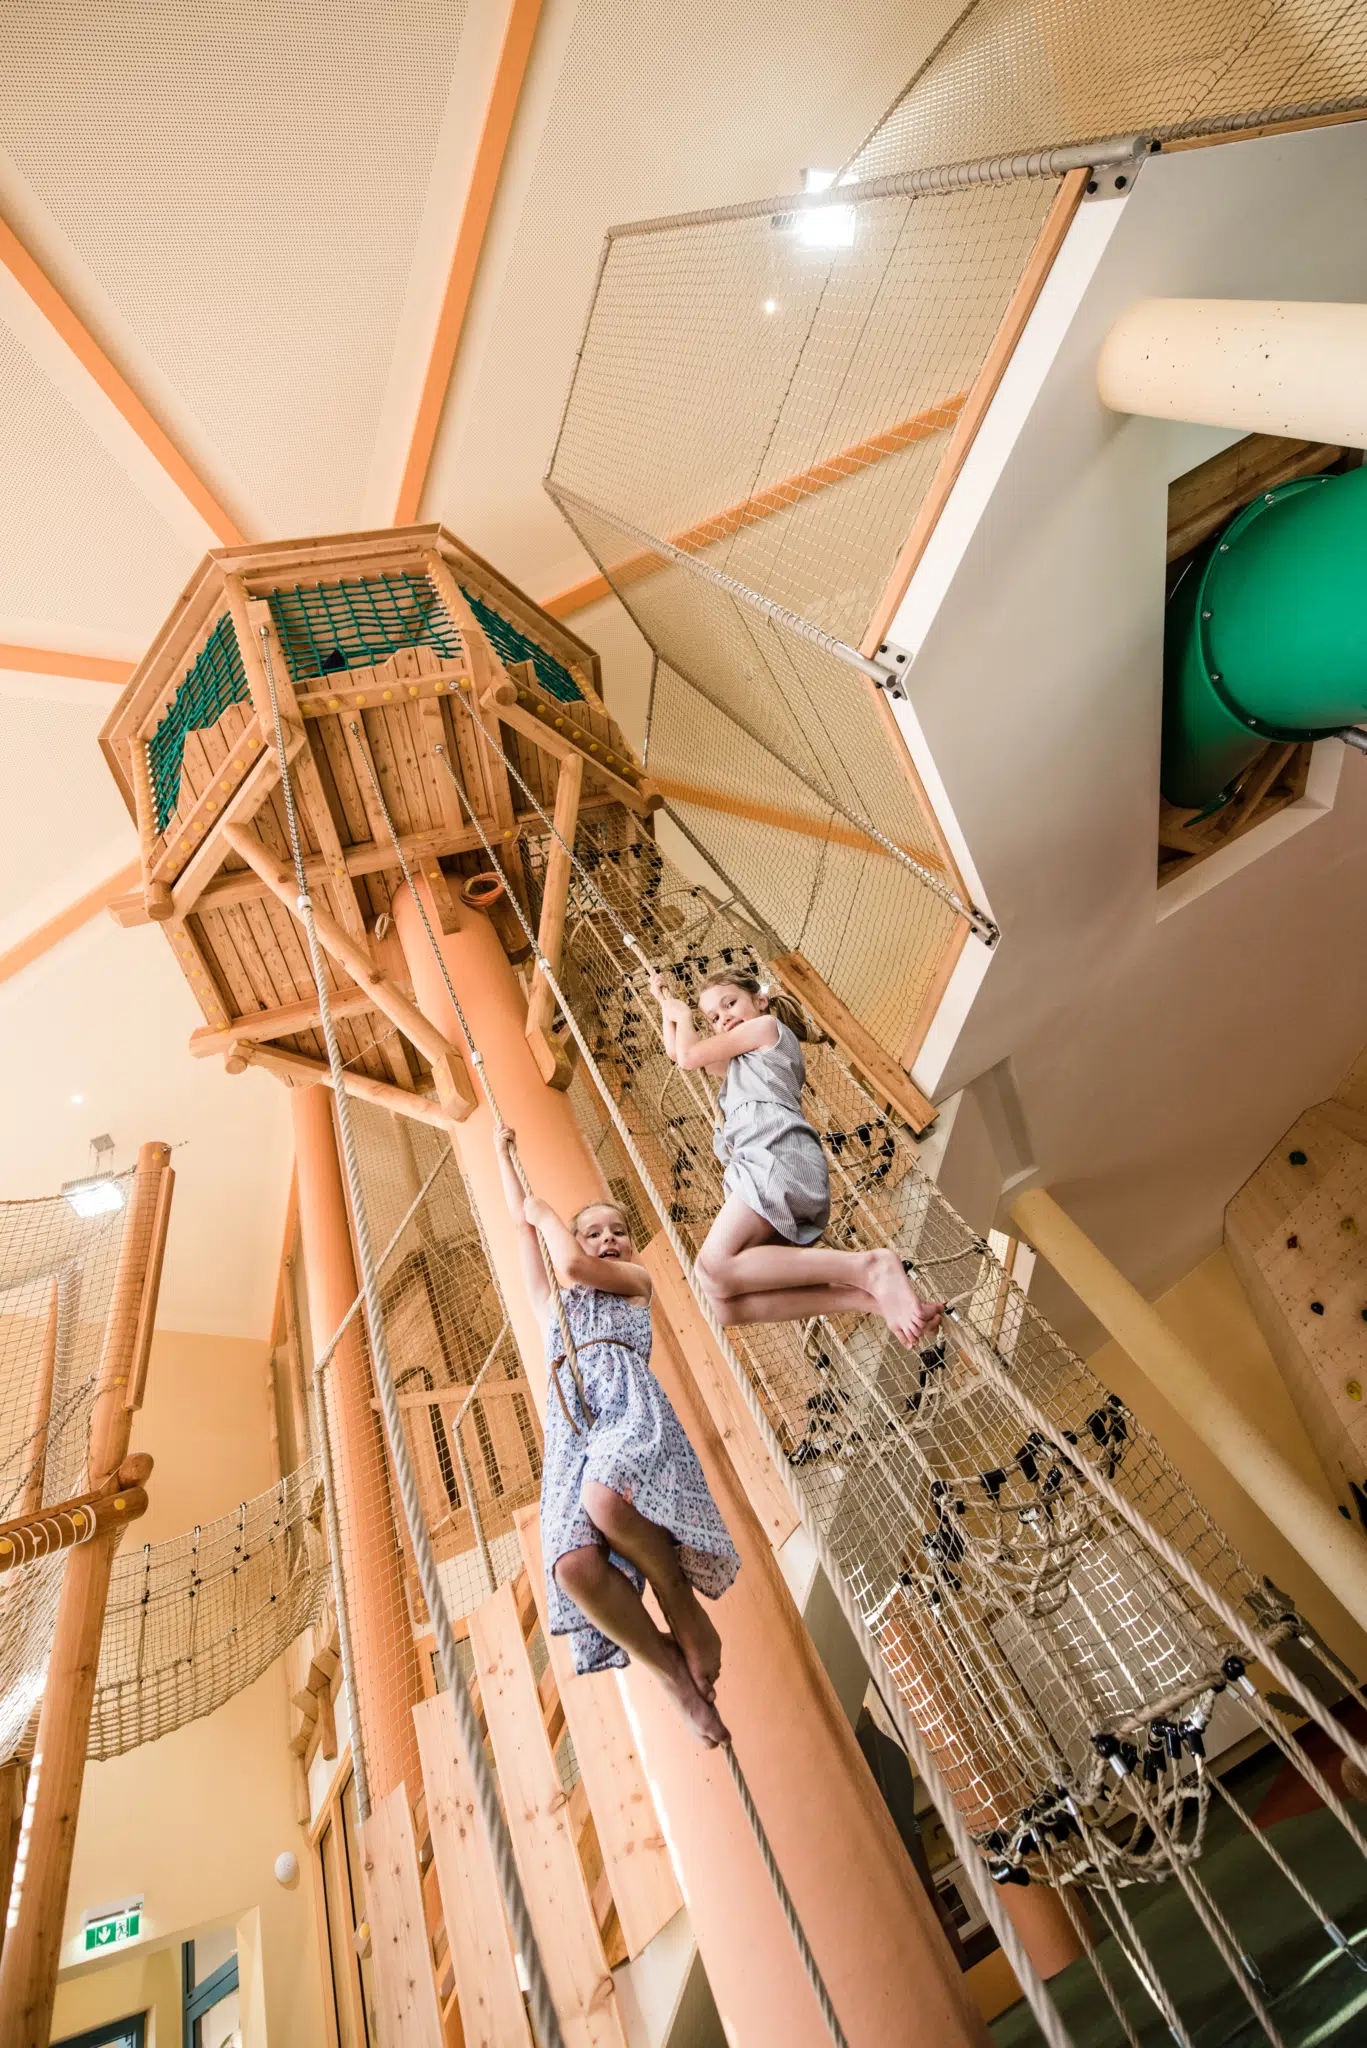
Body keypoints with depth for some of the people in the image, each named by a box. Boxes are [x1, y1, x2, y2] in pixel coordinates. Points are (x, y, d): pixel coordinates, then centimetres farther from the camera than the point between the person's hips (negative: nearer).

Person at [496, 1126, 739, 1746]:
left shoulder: (636, 1281, 22)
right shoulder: (551, 1302, 33)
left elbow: (573, 1265, 3)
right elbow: (521, 1223, 41)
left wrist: (546, 1212, 22)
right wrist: (504, 1154, 50)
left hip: (627, 1401, -3)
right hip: (569, 1429, 3)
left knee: (608, 1499, -39)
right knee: (574, 1565, -29)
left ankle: (685, 1609, -11)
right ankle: (670, 1668, -5)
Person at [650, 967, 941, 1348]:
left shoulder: (768, 1026, 17)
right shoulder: (737, 1064, 40)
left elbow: (688, 1057, 16)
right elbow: (677, 1053, 45)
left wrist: (683, 1013, 34)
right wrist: (665, 1004, 50)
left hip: (778, 1154, -8)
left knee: (714, 1268, -32)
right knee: (727, 1305, -17)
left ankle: (870, 1268, -32)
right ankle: (871, 1298, -26)